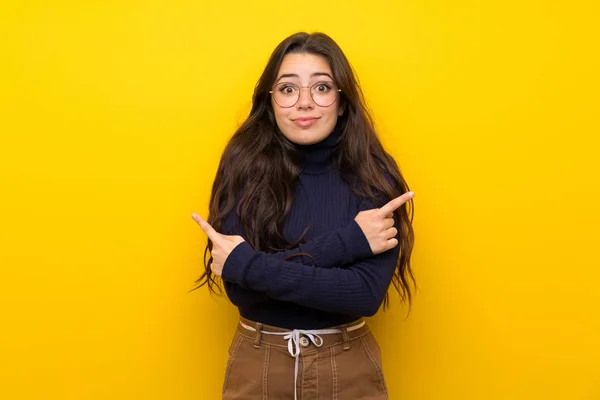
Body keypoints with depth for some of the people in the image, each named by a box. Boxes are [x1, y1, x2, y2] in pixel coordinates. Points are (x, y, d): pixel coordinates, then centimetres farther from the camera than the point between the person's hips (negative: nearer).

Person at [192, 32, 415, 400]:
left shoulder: (373, 174, -10)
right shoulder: (244, 166, -10)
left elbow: (367, 293, -19)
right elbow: (240, 289, -17)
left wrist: (247, 265, -22)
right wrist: (344, 241, -23)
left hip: (348, 366, 0)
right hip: (256, 363, 1)